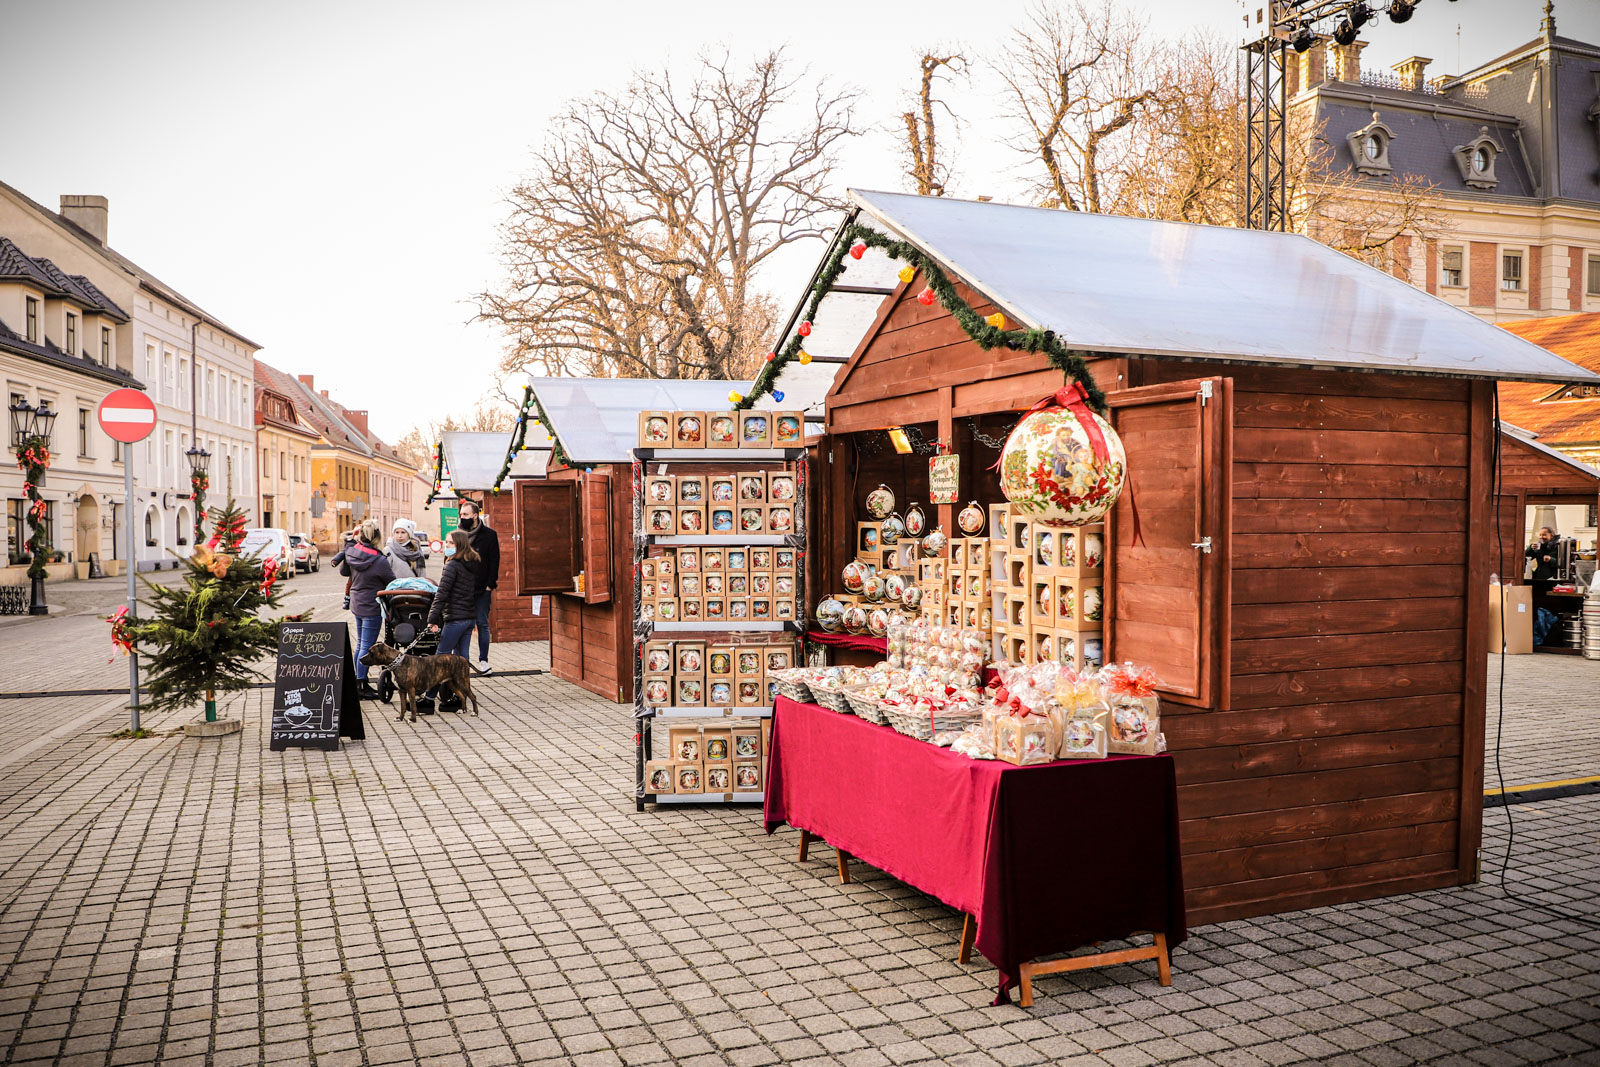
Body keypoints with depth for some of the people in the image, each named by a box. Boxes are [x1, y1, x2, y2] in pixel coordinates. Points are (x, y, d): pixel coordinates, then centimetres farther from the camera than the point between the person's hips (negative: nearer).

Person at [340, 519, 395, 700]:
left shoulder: (351, 553, -4)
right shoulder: (380, 561, -23)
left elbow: (343, 571, 15)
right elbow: (392, 582, -9)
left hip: (357, 604, 8)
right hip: (372, 607, -8)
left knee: (360, 644, 17)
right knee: (367, 646, -1)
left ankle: (361, 683, 27)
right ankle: (361, 687, 5)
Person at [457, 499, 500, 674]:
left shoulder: (489, 535, -2)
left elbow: (494, 561, -4)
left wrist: (491, 585, -10)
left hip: (482, 589, -3)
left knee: (482, 624, 1)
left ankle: (483, 660, 6)